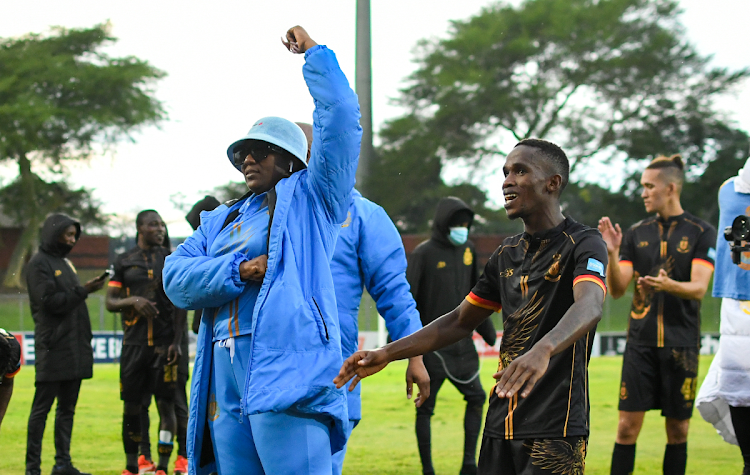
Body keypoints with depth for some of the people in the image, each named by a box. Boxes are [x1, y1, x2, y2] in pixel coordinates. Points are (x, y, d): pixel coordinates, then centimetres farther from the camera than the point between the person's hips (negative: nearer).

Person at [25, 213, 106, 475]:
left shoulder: (65, 262, 19)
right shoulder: (39, 264, -6)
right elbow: (51, 301, -16)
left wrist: (85, 341, 18)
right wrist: (83, 290, -17)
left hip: (75, 349, 8)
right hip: (53, 348, -8)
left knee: (67, 408, 9)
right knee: (42, 408, -5)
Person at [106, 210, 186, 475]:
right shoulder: (124, 262, 9)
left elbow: (180, 305, 5)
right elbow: (110, 302, 7)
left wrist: (176, 341, -4)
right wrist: (133, 301, -14)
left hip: (164, 343, -1)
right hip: (134, 342, 1)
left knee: (165, 404, -5)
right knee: (131, 406, 4)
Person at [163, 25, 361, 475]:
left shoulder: (310, 199, 10)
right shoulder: (220, 221, 27)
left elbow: (340, 117, 0)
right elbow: (176, 277, 11)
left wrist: (314, 52, 11)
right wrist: (239, 272, -6)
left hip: (289, 375, -7)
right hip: (227, 385, 7)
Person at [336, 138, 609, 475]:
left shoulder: (583, 243, -7)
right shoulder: (507, 254, 17)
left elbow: (589, 307, -27)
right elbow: (460, 322, 24)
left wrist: (542, 350, -47)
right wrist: (386, 354, 15)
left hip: (555, 430, -7)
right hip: (500, 427, 7)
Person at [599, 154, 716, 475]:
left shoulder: (701, 233, -1)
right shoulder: (636, 234, 9)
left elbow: (698, 289, -11)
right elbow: (617, 290, 5)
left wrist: (668, 285, -31)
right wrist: (612, 254, -13)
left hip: (681, 345, -2)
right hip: (641, 341, 2)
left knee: (678, 429, 4)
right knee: (628, 425, -4)